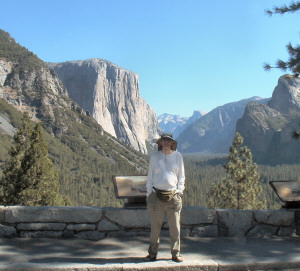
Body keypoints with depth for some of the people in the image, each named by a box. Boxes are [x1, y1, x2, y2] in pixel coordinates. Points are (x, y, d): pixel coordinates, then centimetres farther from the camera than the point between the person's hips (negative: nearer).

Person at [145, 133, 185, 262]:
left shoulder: (178, 156, 8)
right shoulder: (154, 156, 7)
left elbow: (181, 176, 13)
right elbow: (150, 177, 11)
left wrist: (179, 192, 2)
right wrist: (149, 195, 3)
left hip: (173, 196, 0)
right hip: (156, 196, 0)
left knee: (175, 227, 2)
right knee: (155, 227, 3)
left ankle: (176, 254, 14)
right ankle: (152, 253, 16)